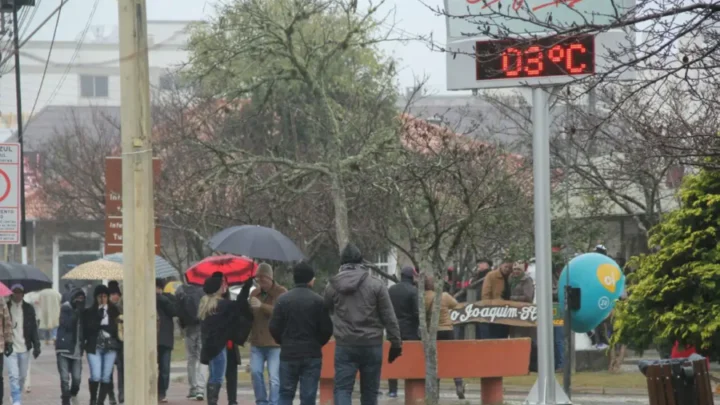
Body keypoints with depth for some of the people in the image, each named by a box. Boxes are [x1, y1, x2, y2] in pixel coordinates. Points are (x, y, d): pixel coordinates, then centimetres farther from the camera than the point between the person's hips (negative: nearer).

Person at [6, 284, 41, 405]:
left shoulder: (28, 308, 4)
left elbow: (34, 329, 6)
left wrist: (36, 346, 0)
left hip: (24, 348, 3)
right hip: (10, 348, -3)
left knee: (22, 376, 11)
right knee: (14, 376, -12)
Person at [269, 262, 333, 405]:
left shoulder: (283, 299, -3)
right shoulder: (318, 301, -6)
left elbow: (274, 327, -4)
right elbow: (327, 329, -7)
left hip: (288, 354, 1)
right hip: (312, 355, -1)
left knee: (286, 394, 11)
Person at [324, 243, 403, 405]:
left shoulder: (332, 286, 1)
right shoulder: (376, 285, -3)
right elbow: (389, 317, -3)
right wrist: (396, 343, 3)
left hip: (345, 346, 0)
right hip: (372, 345, 0)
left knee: (342, 389, -1)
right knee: (369, 392, 11)